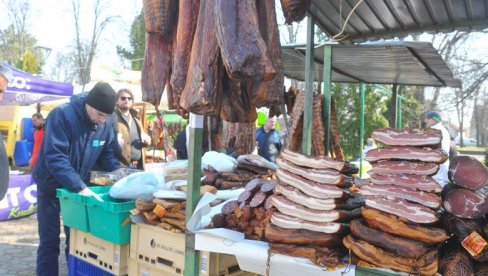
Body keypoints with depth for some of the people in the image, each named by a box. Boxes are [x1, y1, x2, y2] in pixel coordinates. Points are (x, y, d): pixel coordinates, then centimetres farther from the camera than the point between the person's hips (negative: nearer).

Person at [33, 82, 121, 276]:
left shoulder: (106, 123, -9)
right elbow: (55, 157, -32)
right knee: (50, 242, 4)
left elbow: (107, 156, 1)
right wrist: (80, 187, -38)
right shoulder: (62, 115, -26)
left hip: (80, 186, 4)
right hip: (52, 186, -4)